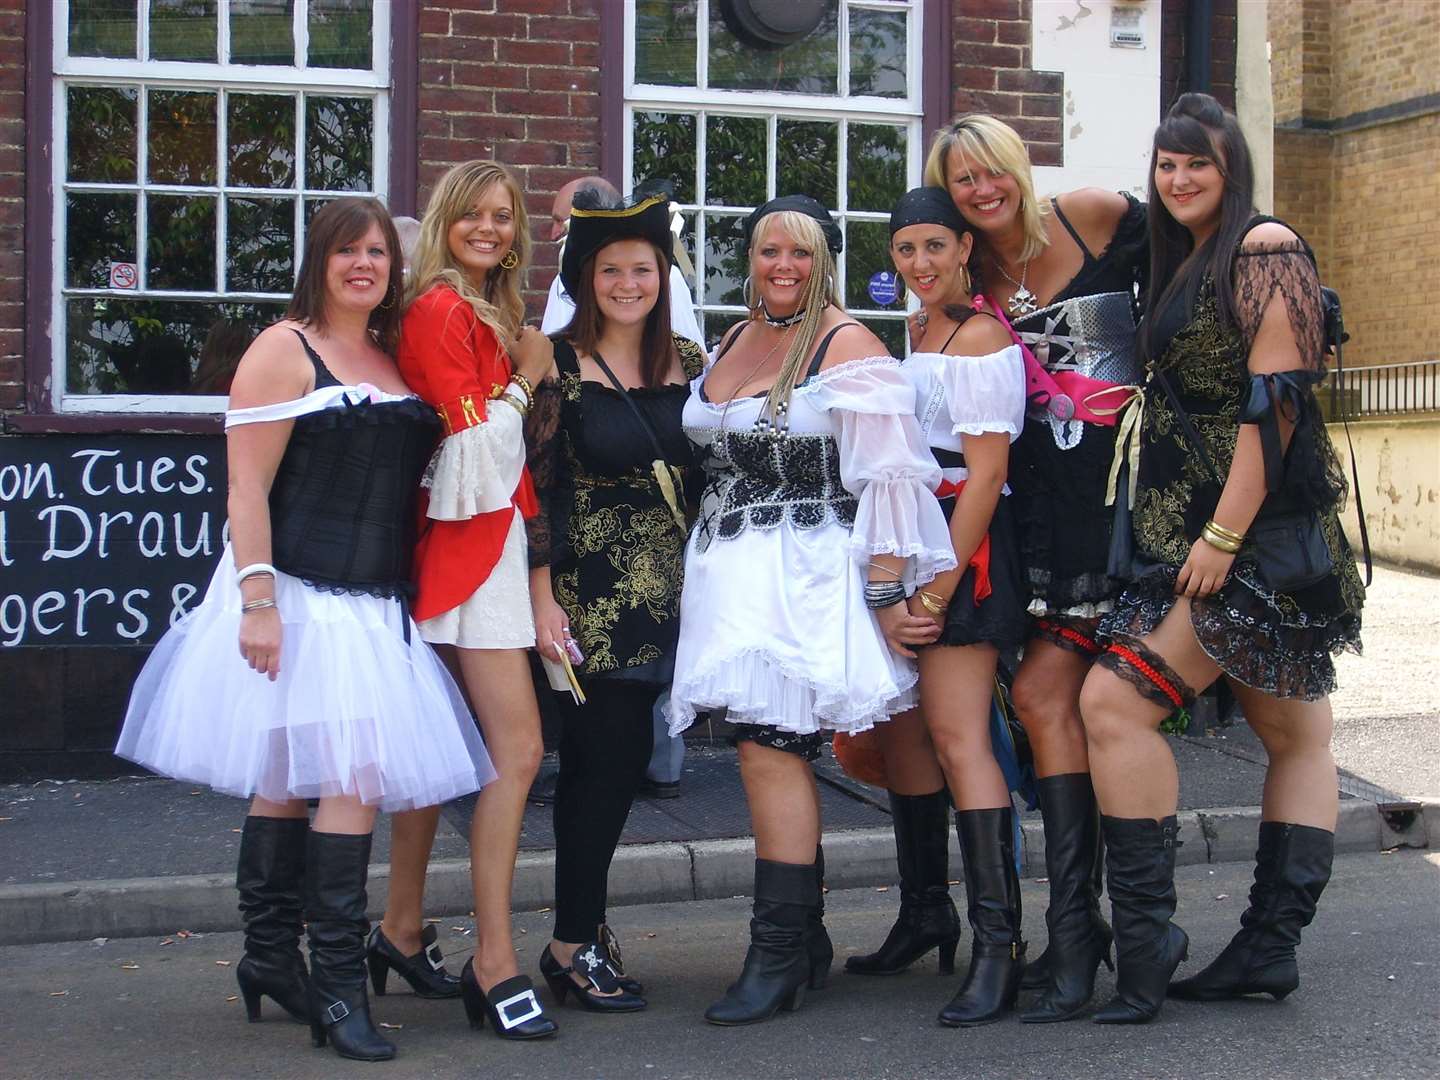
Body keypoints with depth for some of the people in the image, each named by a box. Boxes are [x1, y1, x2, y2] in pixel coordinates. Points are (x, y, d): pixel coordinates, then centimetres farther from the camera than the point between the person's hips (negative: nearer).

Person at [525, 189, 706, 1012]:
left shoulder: (689, 362, 10)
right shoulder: (560, 367, -5)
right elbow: (536, 487, -8)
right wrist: (544, 598, -13)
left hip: (668, 587, 5)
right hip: (591, 589, -5)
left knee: (619, 758, 8)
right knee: (606, 754, -6)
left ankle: (580, 933, 19)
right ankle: (577, 943, 5)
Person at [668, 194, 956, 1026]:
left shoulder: (847, 346, -6)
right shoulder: (732, 343, 16)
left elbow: (887, 482, -12)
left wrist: (885, 597, -17)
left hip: (809, 575, -7)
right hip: (733, 576, 7)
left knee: (771, 745, -12)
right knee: (775, 753, 8)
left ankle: (778, 957, -6)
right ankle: (805, 942, 17)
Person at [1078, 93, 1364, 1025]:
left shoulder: (1263, 249, -9)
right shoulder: (1184, 265, 20)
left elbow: (1276, 399, -17)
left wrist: (1225, 535, -21)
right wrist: (1199, 535, 15)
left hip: (1257, 532, -9)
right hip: (1197, 532, 9)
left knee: (1116, 699, -15)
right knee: (1294, 733, 10)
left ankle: (1145, 937, -11)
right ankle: (1270, 948, 10)